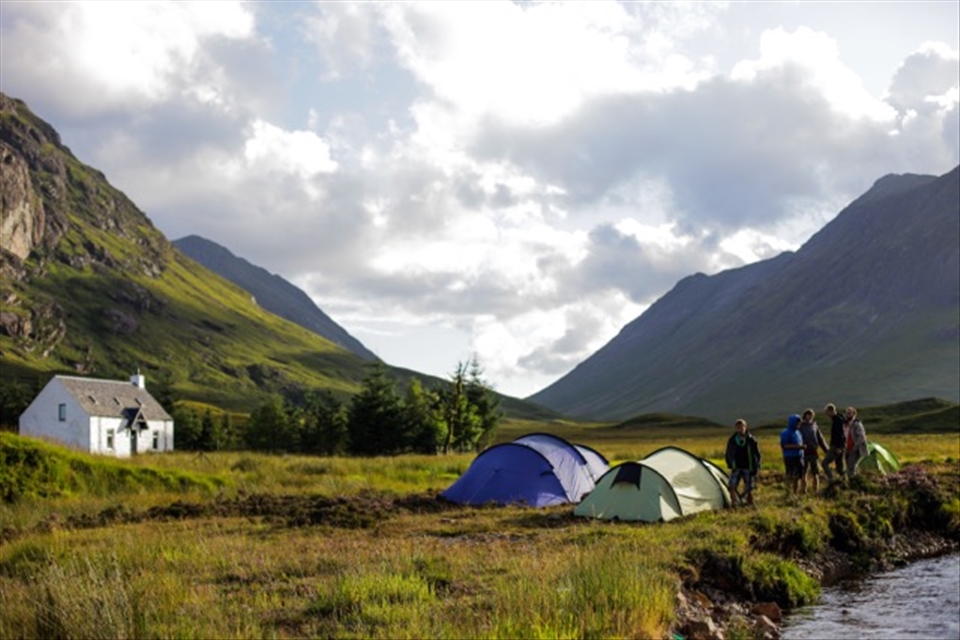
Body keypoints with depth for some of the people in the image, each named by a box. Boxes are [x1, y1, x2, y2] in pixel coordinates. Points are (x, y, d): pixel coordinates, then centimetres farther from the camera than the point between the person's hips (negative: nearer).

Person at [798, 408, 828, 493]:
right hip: (804, 453, -2)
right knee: (803, 474, 2)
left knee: (815, 473, 4)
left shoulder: (815, 426, 10)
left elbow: (820, 439, 13)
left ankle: (816, 491, 11)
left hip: (814, 452, 2)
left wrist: (827, 450, 9)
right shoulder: (800, 426, 2)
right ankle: (803, 491, 6)